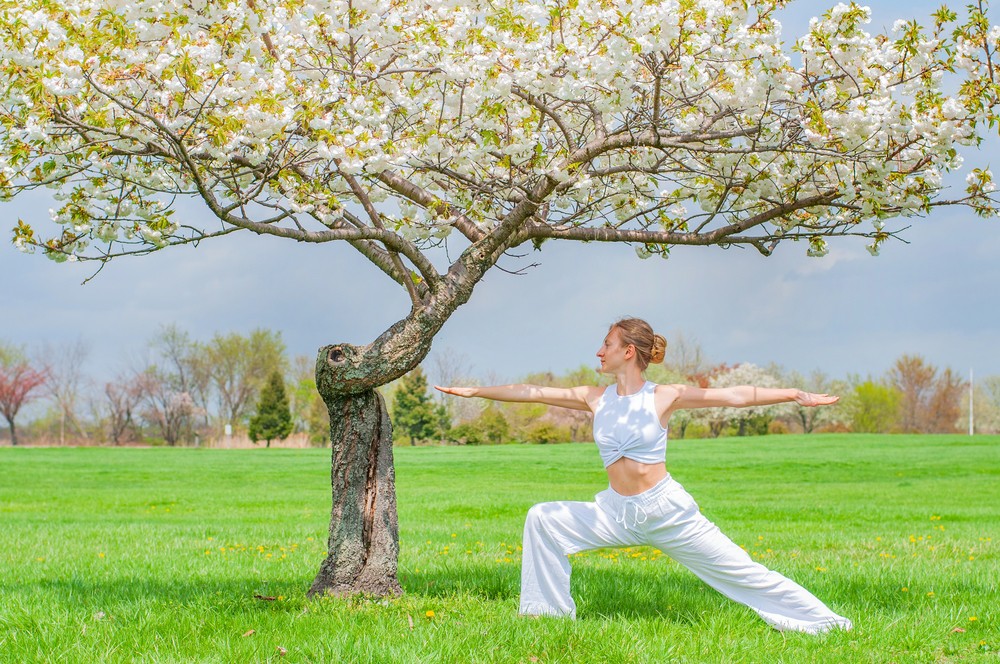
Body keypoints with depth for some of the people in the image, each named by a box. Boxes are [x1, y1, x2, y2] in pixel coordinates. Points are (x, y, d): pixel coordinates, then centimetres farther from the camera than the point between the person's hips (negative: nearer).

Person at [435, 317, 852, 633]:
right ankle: (550, 612, 1)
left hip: (668, 509, -4)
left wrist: (795, 394, -14)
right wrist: (473, 391, 8)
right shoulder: (595, 399, 5)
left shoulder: (663, 397, -6)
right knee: (542, 519, -9)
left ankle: (824, 625, 7)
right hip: (616, 512, 4)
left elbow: (735, 396, -8)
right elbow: (532, 393, 7)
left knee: (739, 572, -3)